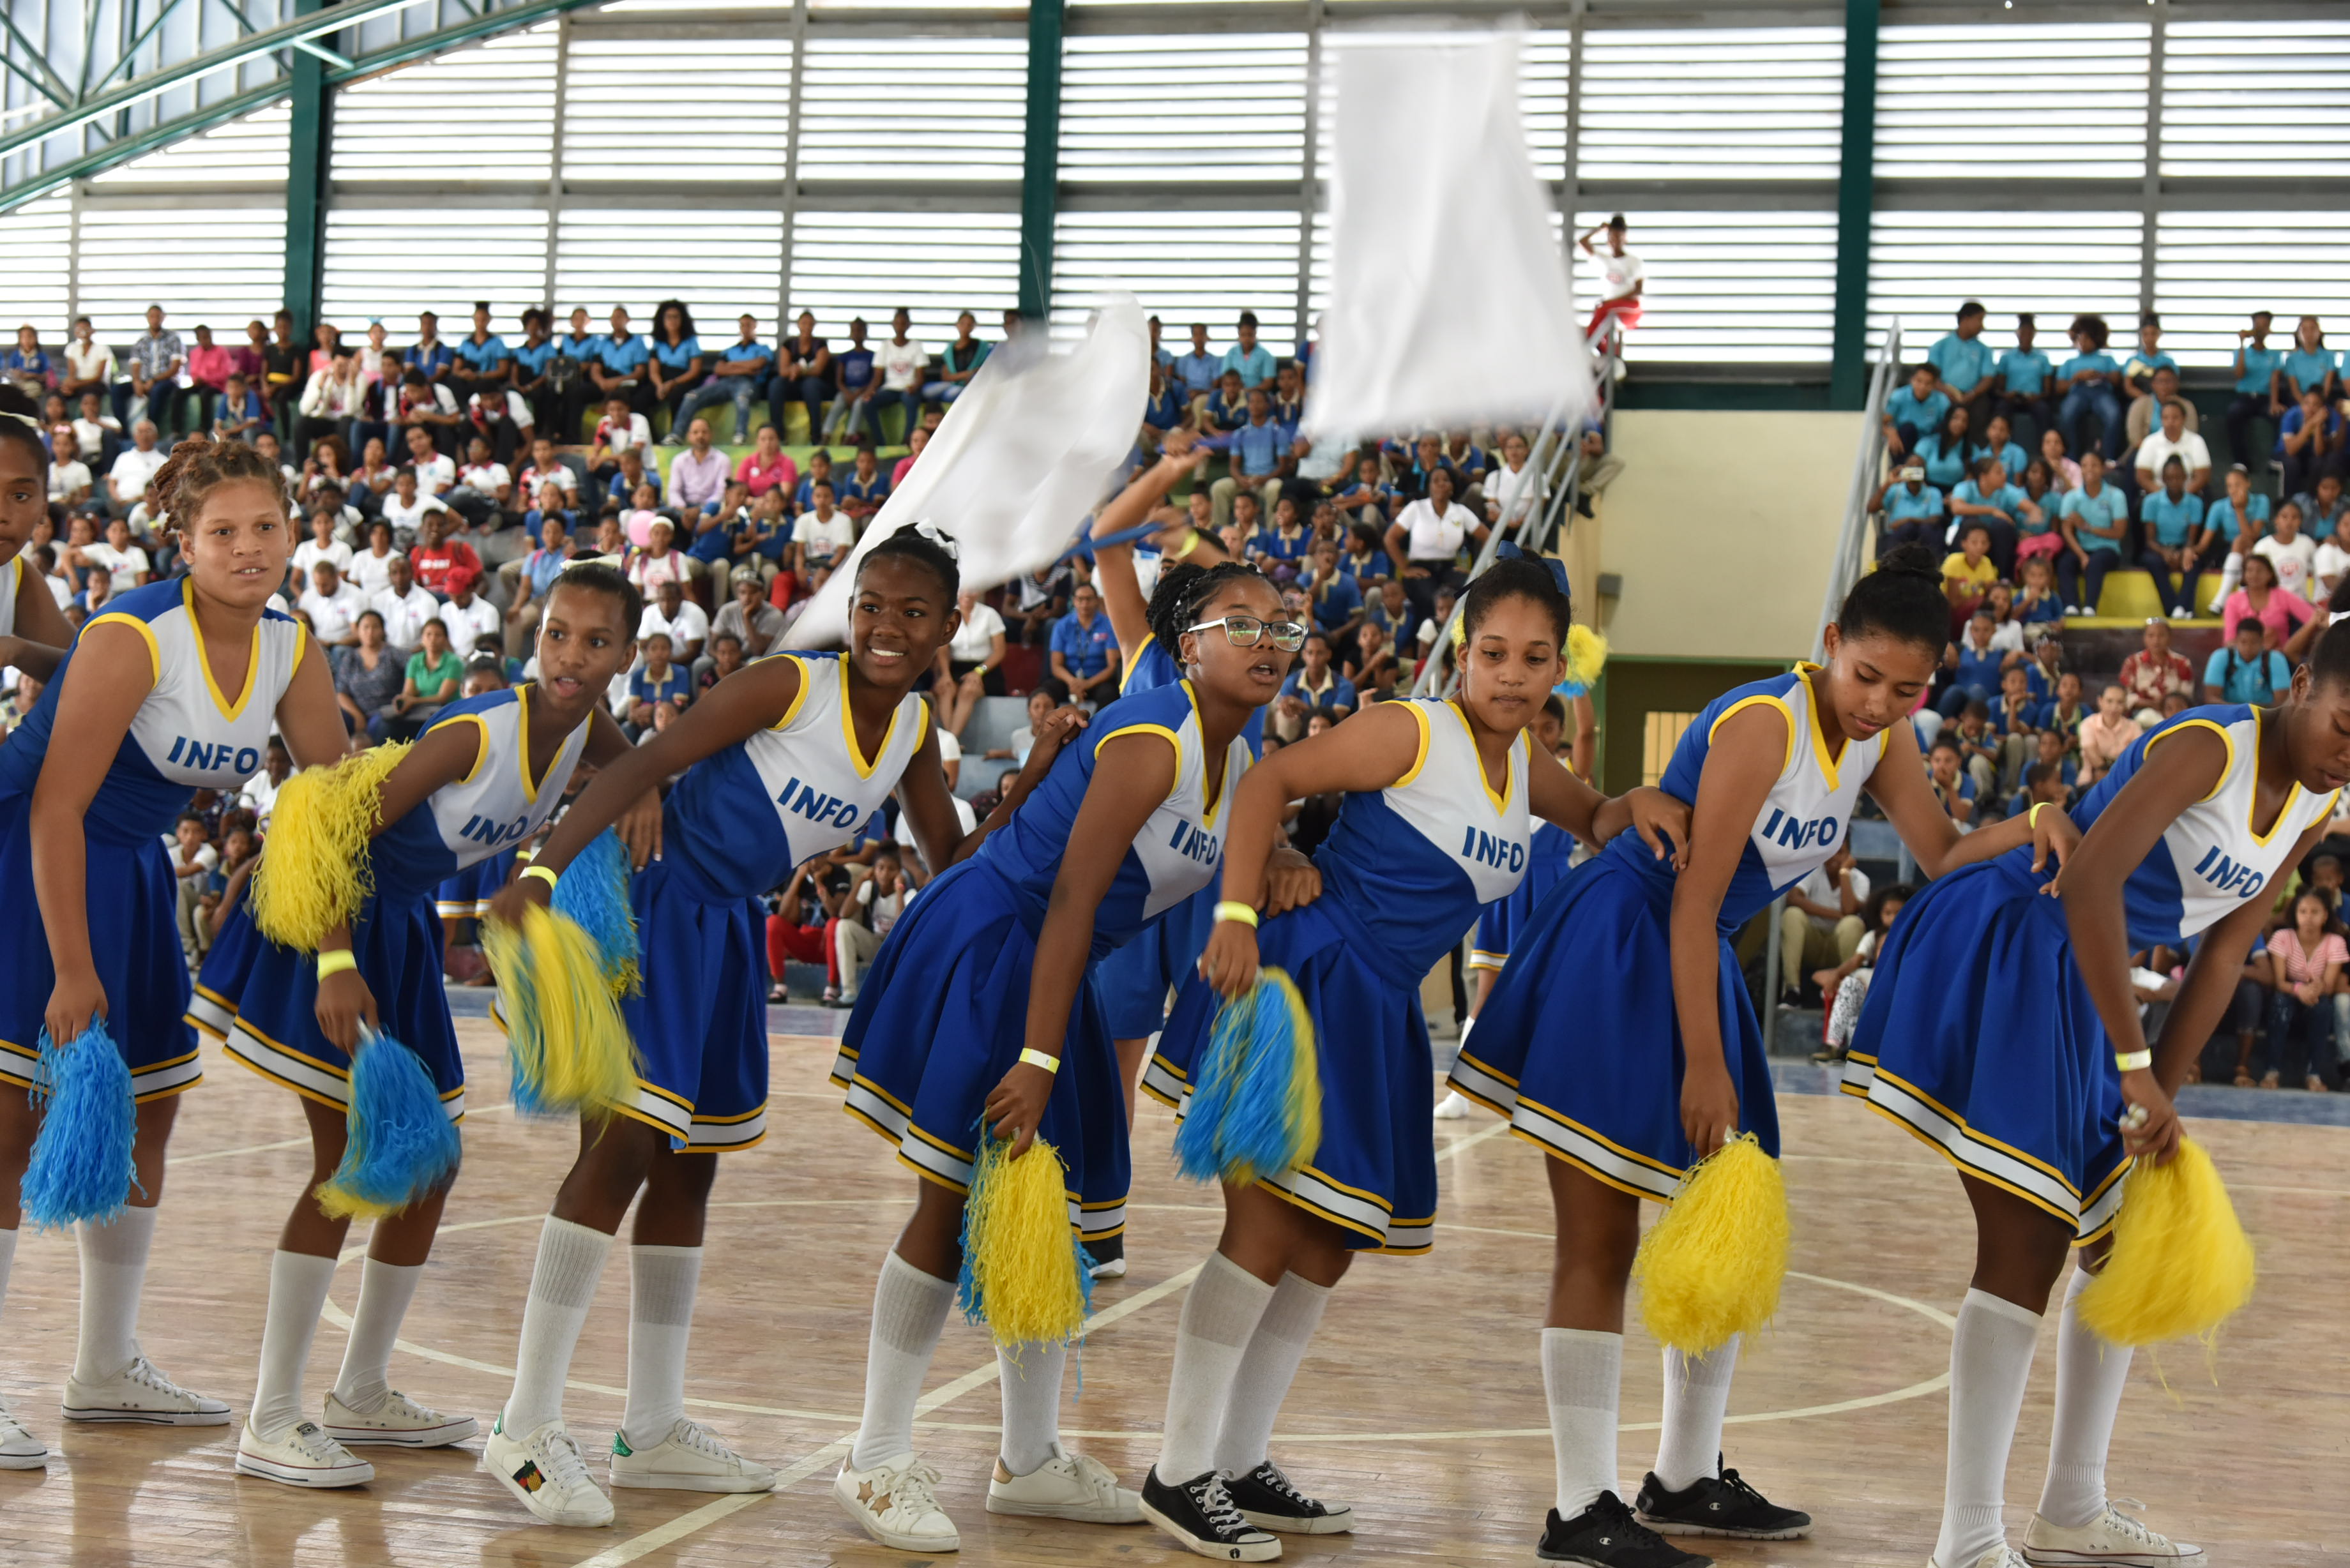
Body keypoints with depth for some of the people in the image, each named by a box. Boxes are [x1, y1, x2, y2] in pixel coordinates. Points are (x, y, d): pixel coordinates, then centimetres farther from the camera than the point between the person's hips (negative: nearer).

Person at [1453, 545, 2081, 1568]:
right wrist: (1703, 1068, -22)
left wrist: (2024, 830, -15)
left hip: (1696, 961, 9)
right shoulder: (1763, 724, -22)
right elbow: (1691, 905, -22)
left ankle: (1685, 1479, 25)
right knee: (1600, 1240, -7)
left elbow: (1943, 860, 5)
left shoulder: (1882, 739, 3)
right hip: (1615, 947, -9)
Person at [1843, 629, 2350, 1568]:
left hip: (2081, 982, 10)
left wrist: (2160, 1099, -1)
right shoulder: (2207, 748, -21)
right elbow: (2089, 881, -32)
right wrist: (2136, 1066, -31)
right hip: (2004, 951, -10)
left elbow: (2219, 959, 8)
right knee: (2027, 1249, -14)